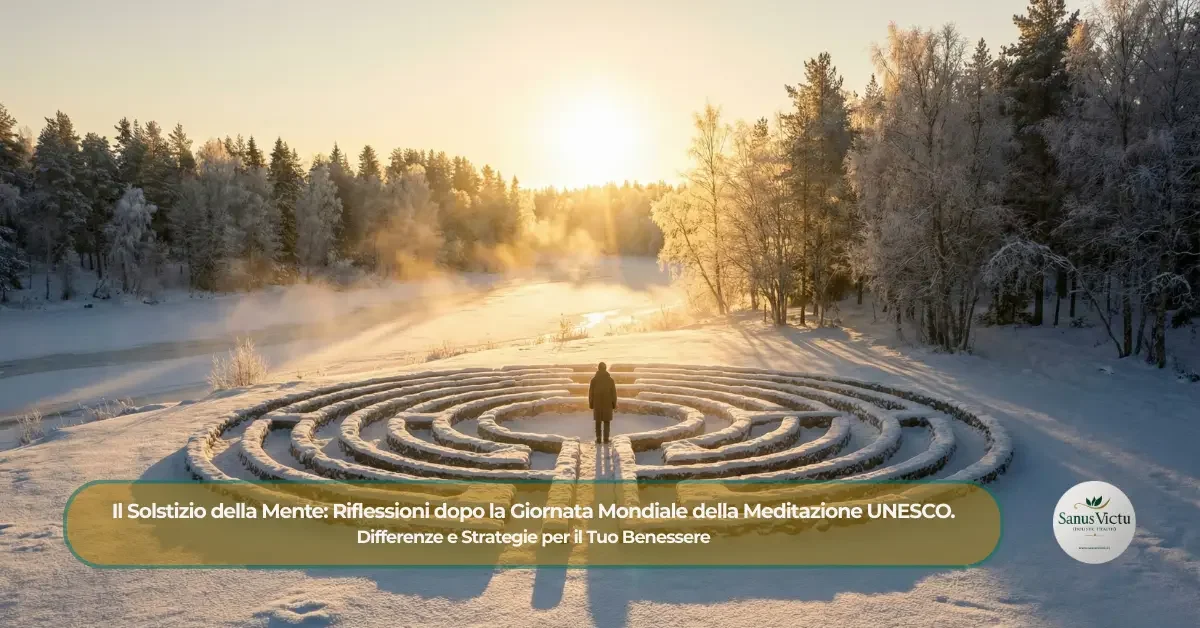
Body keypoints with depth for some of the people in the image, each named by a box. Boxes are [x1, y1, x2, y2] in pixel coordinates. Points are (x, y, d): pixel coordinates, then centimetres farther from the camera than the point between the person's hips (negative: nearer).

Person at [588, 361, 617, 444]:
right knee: (606, 420, 7)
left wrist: (590, 403, 4)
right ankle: (606, 438, 3)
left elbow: (591, 392, -4)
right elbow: (614, 392, -4)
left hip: (597, 403, 0)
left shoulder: (594, 379, -6)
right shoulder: (610, 379, -5)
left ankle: (598, 438, 7)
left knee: (598, 420, 9)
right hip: (607, 403, 0)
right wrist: (614, 403, 4)